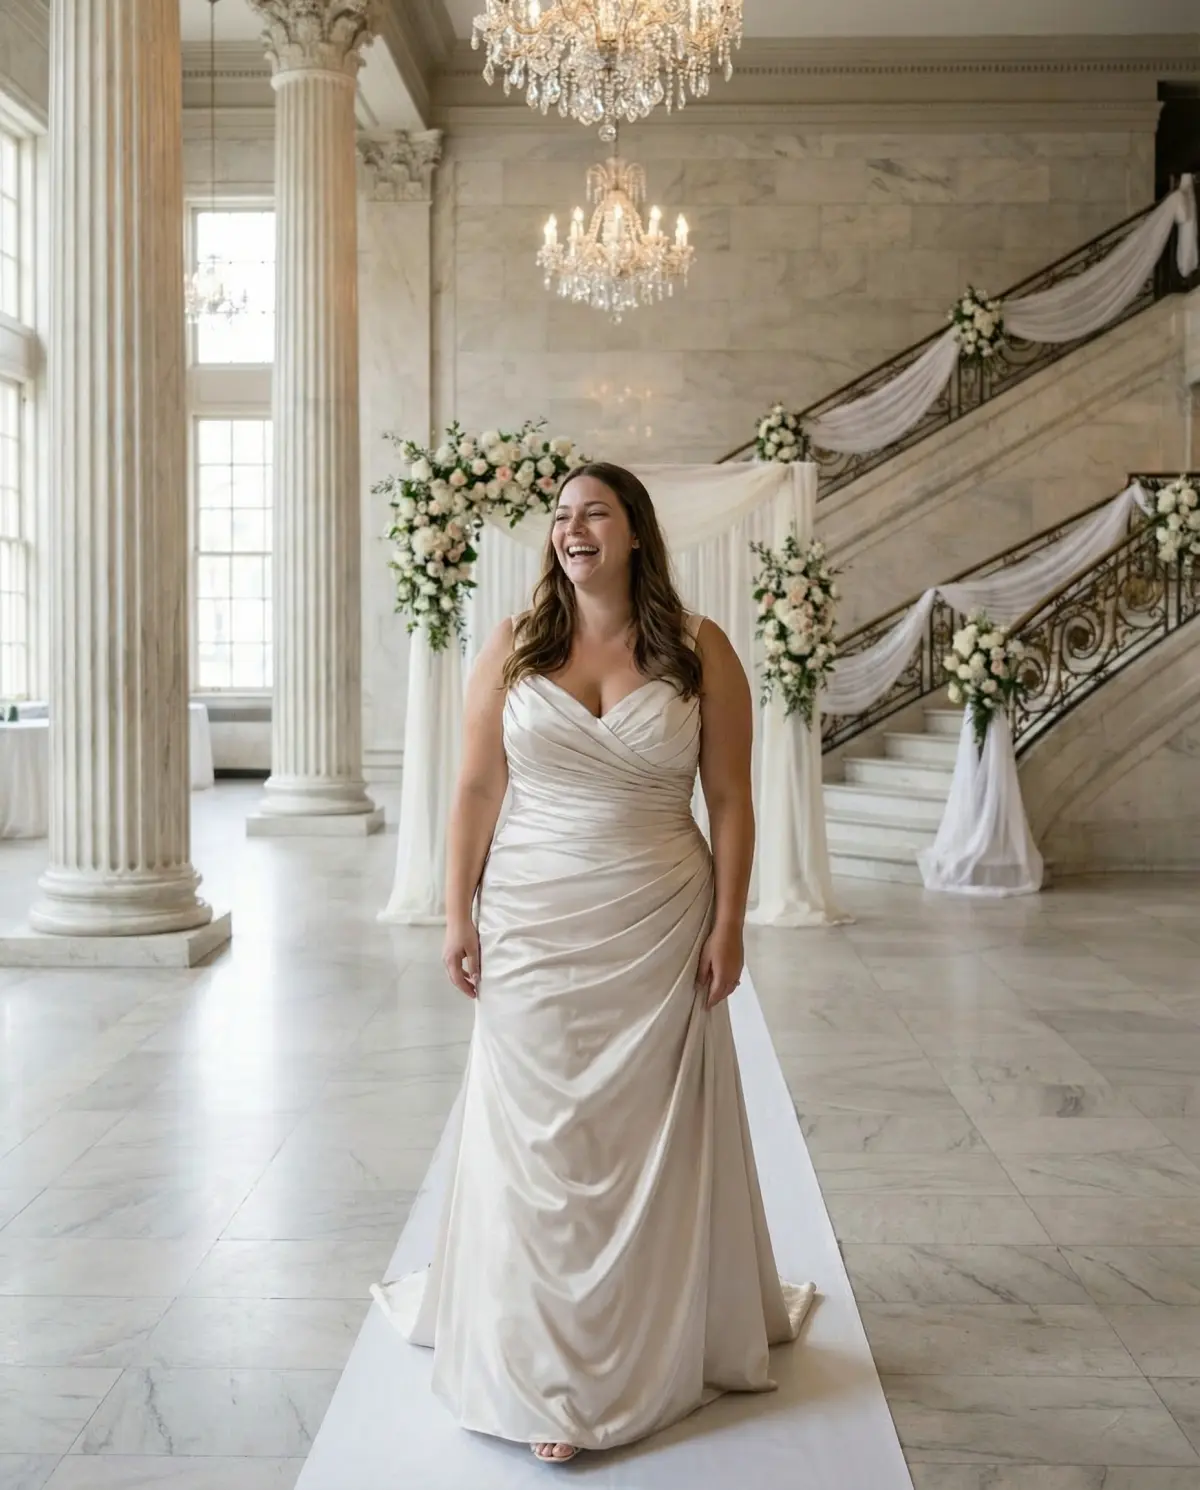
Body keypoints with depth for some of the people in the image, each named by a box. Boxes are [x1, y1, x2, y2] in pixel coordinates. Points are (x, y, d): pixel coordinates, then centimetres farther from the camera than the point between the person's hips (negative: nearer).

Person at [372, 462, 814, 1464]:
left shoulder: (700, 652, -1)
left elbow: (729, 800, -1)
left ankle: (658, 1347, 28)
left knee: (649, 1137, 8)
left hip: (657, 931, -1)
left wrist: (728, 925, -5)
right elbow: (477, 791, 3)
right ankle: (547, 1377, 18)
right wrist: (458, 915, -2)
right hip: (532, 930, 1)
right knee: (541, 1141, 5)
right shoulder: (512, 649, 2)